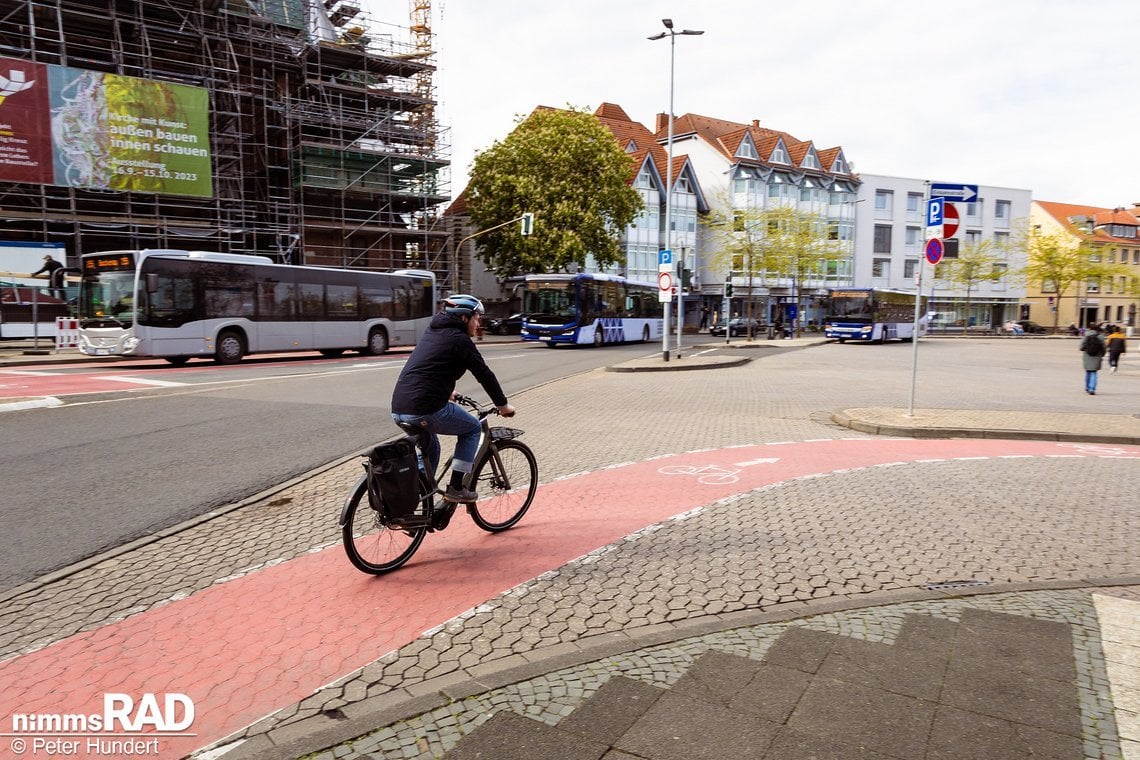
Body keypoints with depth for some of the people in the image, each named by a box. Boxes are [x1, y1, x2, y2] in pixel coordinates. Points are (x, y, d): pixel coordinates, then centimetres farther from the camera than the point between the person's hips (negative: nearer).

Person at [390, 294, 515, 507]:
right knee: (472, 428, 14)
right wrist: (503, 405, 10)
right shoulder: (459, 339, -3)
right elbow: (484, 374, -1)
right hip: (426, 410, -9)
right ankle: (456, 487, 9)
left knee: (430, 448, 31)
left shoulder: (432, 333, 23)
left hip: (398, 409, 9)